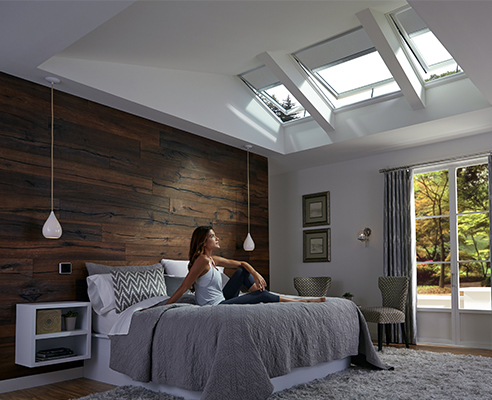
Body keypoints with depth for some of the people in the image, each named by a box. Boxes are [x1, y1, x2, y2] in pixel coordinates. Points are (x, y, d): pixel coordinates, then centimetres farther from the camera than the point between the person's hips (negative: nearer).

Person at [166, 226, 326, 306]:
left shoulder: (213, 260, 10)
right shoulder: (202, 260, -18)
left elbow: (242, 264, 15)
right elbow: (183, 288, -18)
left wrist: (255, 274, -4)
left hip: (221, 300, 9)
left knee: (243, 271, 12)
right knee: (262, 296, -9)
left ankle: (263, 297, 5)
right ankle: (303, 301, 2)